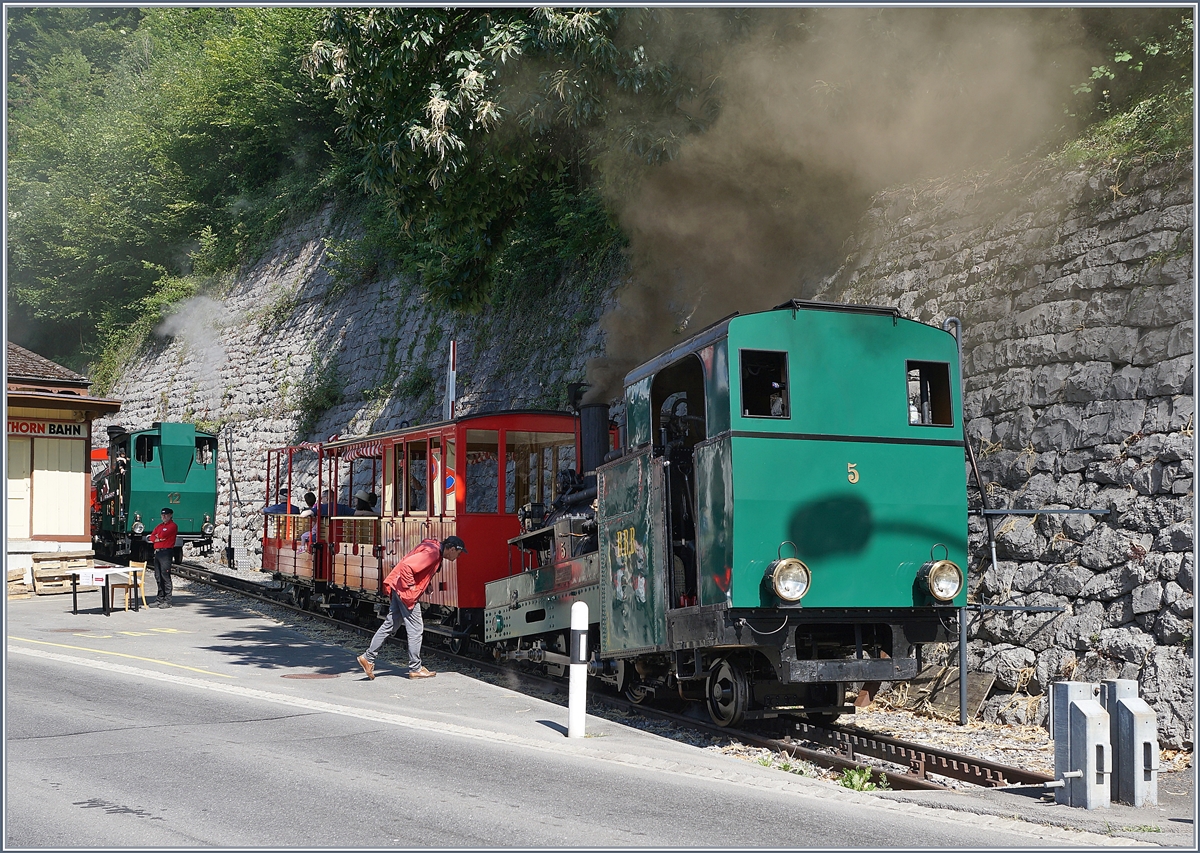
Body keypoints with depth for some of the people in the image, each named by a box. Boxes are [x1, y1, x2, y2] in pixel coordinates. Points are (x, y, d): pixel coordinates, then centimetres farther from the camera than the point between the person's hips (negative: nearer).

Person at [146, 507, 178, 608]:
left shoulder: (172, 526, -4)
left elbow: (162, 535, -16)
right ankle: (160, 599, 16)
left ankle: (167, 601, -10)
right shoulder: (160, 526, 21)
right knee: (158, 577, 10)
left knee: (165, 577, -10)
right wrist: (158, 539, -6)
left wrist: (157, 536, 4)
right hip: (157, 552, 9)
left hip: (165, 552, -9)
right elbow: (151, 537, 12)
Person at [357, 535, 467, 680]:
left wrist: (425, 585, 15)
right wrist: (410, 586, -21)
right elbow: (407, 566, -28)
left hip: (399, 590, 10)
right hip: (406, 592, -10)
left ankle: (368, 657, 17)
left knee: (390, 625, 13)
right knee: (415, 629, -2)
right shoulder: (432, 553, -19)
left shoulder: (434, 550, 12)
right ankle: (415, 669, 5)